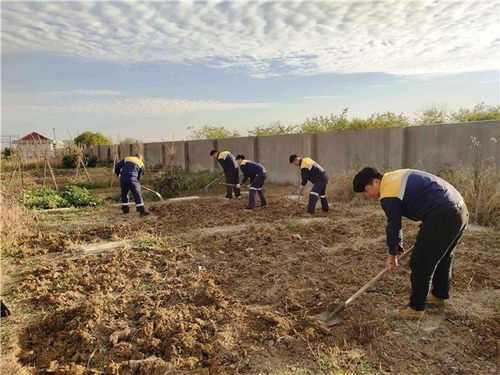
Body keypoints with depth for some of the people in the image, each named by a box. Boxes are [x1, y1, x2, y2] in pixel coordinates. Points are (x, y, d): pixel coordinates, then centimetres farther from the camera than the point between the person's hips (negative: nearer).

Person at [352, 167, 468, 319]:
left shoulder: (388, 194, -13)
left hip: (442, 217, -10)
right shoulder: (395, 177, 15)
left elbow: (393, 226, -5)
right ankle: (439, 295, 44)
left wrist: (393, 254, 10)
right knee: (442, 256, 26)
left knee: (420, 263, 0)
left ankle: (416, 308, 12)